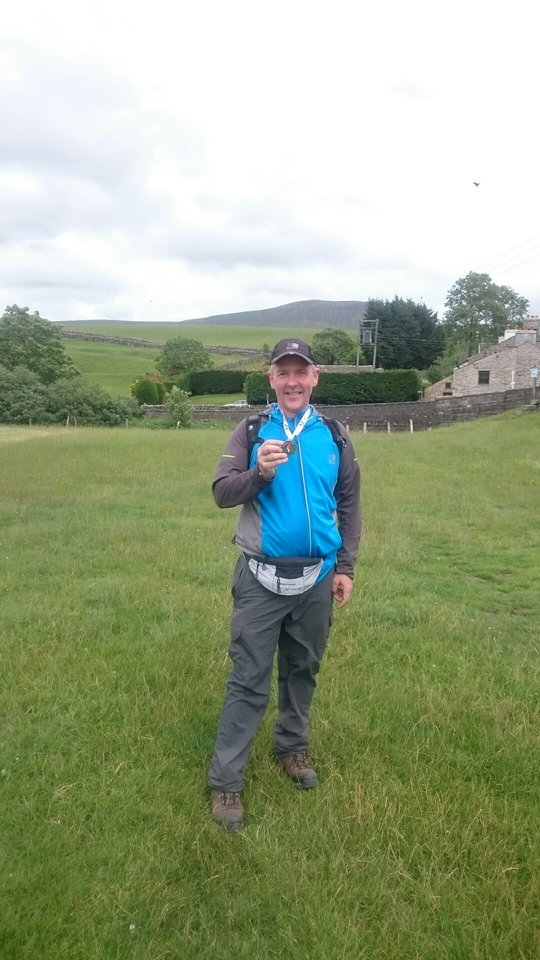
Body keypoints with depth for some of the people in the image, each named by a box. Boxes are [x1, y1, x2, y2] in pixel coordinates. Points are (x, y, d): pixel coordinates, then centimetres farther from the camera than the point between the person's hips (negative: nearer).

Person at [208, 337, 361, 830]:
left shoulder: (334, 435, 4)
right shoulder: (252, 430, -3)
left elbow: (349, 504, 9)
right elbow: (221, 491, -8)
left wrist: (345, 567, 4)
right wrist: (259, 472, -27)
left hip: (316, 579, 3)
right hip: (261, 578, -3)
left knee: (302, 671, 18)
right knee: (248, 680, 2)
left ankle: (292, 748, 39)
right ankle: (225, 781, 14)